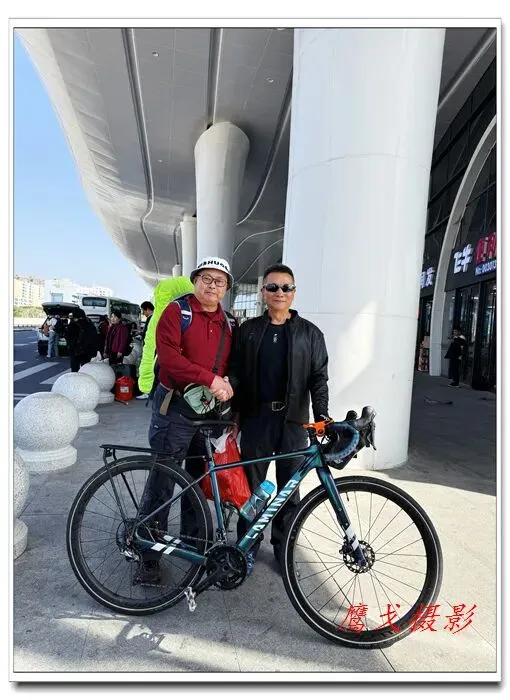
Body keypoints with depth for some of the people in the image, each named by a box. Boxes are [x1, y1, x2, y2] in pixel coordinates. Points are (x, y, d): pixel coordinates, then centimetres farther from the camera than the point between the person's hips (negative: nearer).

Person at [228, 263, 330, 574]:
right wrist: (232, 415, 1)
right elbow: (236, 373, 5)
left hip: (293, 420, 0)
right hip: (256, 417, 1)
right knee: (252, 484, 9)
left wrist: (321, 414, -9)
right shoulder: (249, 330, 6)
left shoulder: (310, 333, 4)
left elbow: (319, 377, 3)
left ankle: (283, 545, 27)